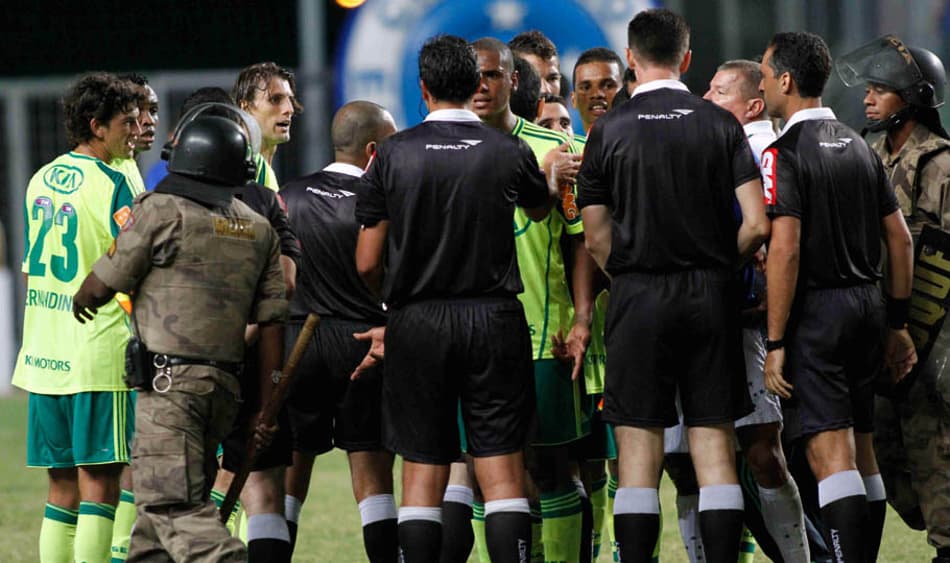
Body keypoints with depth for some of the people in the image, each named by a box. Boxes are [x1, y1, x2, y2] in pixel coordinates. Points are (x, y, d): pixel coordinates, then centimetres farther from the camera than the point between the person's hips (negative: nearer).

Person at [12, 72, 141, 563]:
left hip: (43, 356, 7)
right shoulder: (112, 185, -10)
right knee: (99, 482, -6)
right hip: (97, 354, -7)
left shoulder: (40, 181, 13)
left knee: (62, 486, 11)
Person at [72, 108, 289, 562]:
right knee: (162, 493, 19)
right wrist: (266, 403, 13)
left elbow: (102, 285, 0)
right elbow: (271, 321, 10)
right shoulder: (258, 230, 13)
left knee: (173, 505, -12)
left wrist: (80, 303, 24)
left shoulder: (161, 211, -5)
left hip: (169, 383, -7)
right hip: (225, 385, 7)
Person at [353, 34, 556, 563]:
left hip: (417, 322, 0)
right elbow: (541, 208, 23)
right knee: (502, 471, -1)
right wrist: (555, 176, 46)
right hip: (494, 318, 0)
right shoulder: (510, 151, -1)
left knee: (423, 473, 4)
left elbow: (367, 264, 1)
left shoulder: (394, 154, -1)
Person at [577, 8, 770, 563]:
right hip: (710, 297, 1)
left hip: (637, 296, -1)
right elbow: (757, 226, -4)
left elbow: (597, 237, -1)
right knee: (714, 441, 4)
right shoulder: (722, 124, 1)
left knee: (639, 446, 1)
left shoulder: (609, 130, -1)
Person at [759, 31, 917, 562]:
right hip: (867, 301, 7)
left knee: (830, 453, -11)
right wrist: (897, 323, 18)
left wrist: (776, 343, -15)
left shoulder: (785, 154, -11)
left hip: (816, 309, -7)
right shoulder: (859, 147, 12)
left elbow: (785, 251, -18)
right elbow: (900, 240, 13)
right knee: (861, 449, 13)